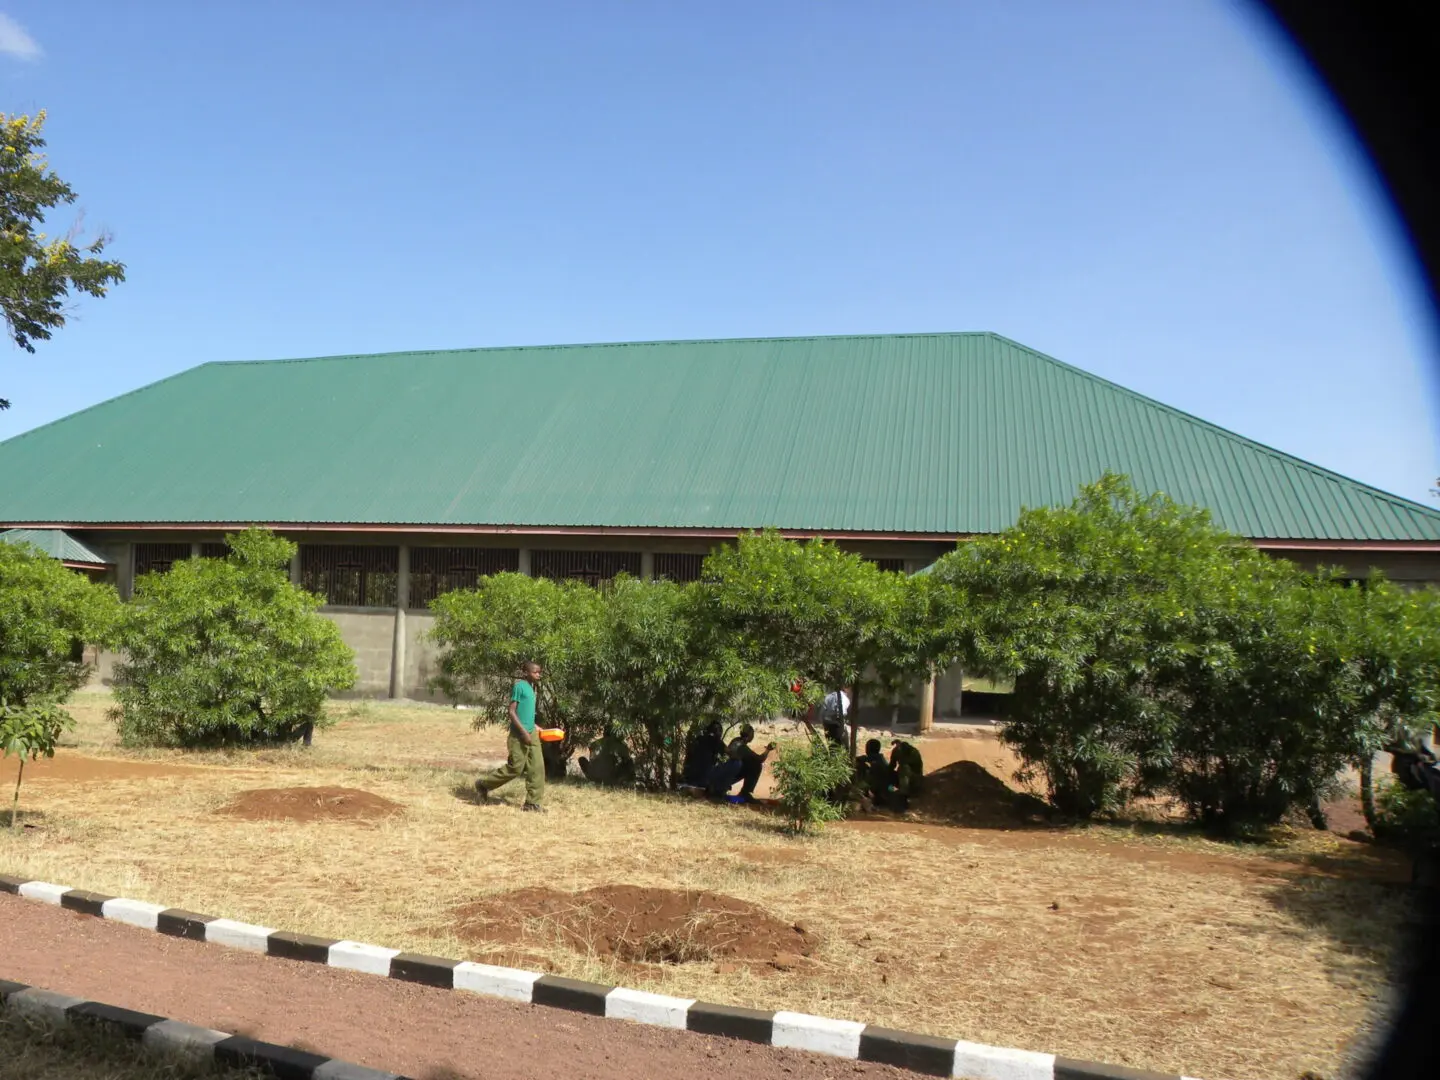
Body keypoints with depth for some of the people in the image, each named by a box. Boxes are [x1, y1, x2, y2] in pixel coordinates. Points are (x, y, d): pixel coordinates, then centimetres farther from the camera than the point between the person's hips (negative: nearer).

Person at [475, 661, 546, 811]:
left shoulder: (531, 687, 13)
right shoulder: (519, 686, -13)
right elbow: (512, 712, -17)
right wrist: (523, 732, -21)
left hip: (532, 733, 8)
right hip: (520, 734, -8)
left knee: (537, 767, 2)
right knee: (515, 768, -2)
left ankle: (534, 802, 5)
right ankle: (484, 784, 16)